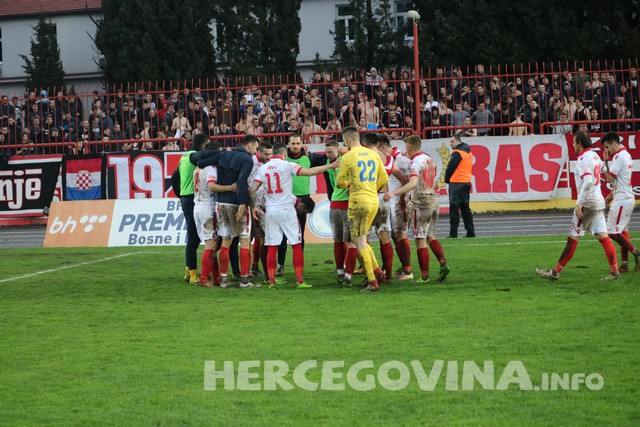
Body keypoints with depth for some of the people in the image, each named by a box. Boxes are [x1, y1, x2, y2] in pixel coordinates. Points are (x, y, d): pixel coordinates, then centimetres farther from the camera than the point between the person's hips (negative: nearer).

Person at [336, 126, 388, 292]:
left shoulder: (348, 157, -8)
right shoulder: (373, 154, 9)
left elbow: (339, 183, -1)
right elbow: (384, 179, 12)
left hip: (358, 202, -6)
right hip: (374, 201, 6)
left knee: (360, 242, 0)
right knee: (358, 238, 20)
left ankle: (373, 283, -3)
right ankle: (377, 271, 12)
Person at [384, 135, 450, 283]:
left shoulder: (415, 162, -15)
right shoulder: (430, 159, 11)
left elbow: (413, 183, -31)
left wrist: (394, 193, -38)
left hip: (420, 204, -8)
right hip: (434, 202, 8)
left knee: (420, 240, -1)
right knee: (431, 236, 19)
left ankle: (425, 275, 0)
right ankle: (443, 262, 0)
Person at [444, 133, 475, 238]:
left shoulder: (457, 153, -12)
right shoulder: (468, 152, 15)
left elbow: (450, 167, -11)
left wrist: (447, 179, 5)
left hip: (456, 182, -9)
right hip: (467, 182, 9)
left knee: (454, 209, -6)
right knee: (465, 208, 13)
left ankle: (453, 233, -8)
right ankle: (470, 232, 10)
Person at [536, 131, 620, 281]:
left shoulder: (583, 158, -14)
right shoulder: (595, 155, 14)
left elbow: (588, 181, -25)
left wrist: (579, 203, -25)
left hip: (587, 203, -9)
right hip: (599, 202, 9)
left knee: (572, 239, -4)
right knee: (603, 237, 4)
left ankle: (555, 272, 1)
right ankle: (614, 271, -2)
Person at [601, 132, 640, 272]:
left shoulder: (618, 157, -15)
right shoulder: (627, 155, 16)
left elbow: (610, 178, -16)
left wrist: (606, 161, -6)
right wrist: (611, 195, 18)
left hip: (622, 200, -10)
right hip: (628, 198, 10)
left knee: (612, 232, -8)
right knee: (623, 231, 10)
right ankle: (624, 264, 10)